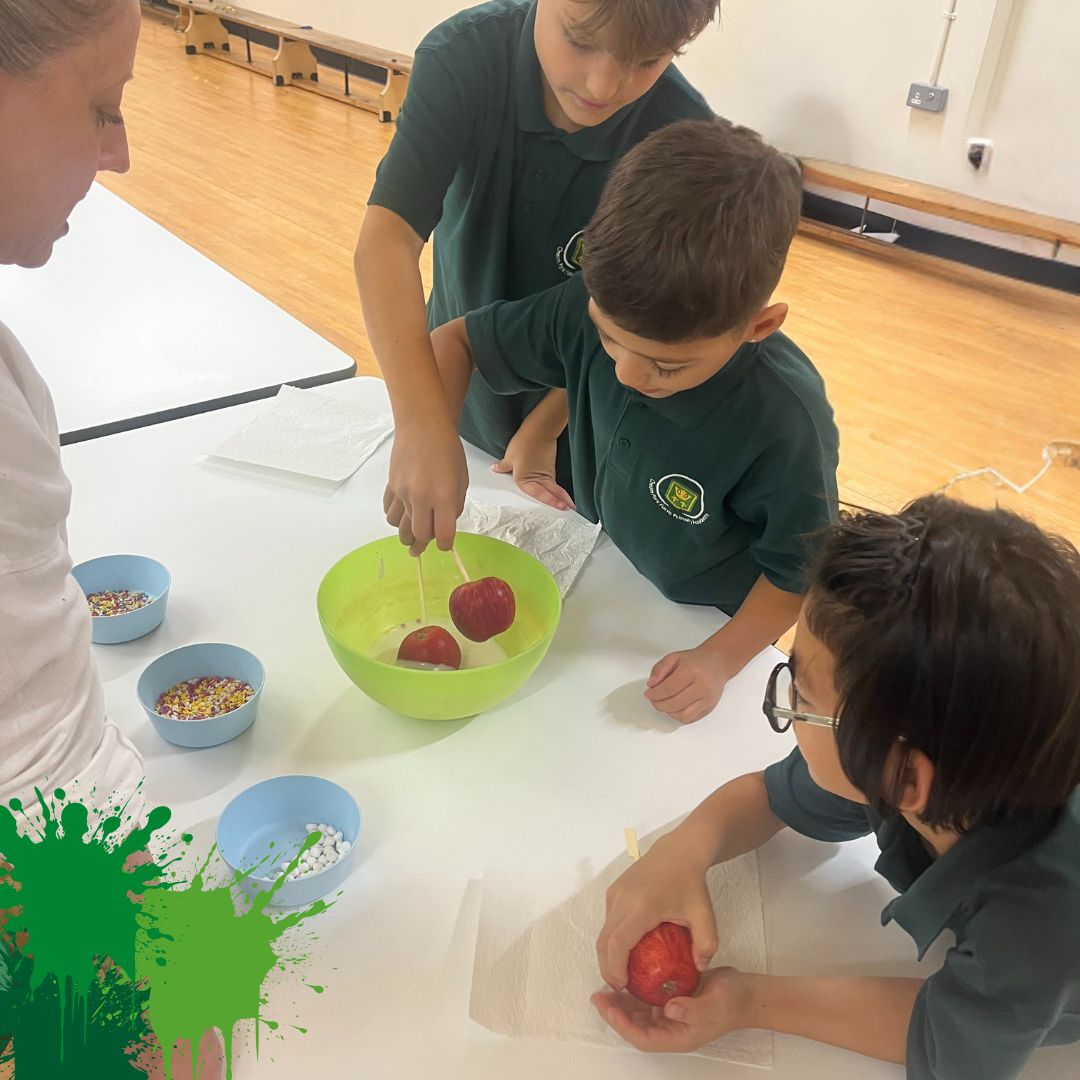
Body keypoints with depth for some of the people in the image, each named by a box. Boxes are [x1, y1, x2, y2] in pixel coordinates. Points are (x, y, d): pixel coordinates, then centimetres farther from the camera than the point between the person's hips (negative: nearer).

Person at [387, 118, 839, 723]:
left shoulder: (787, 424, -36)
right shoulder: (597, 309, -27)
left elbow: (801, 575, -20)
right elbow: (454, 341, -14)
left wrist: (722, 659, -27)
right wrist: (426, 447, -29)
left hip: (699, 631, -3)